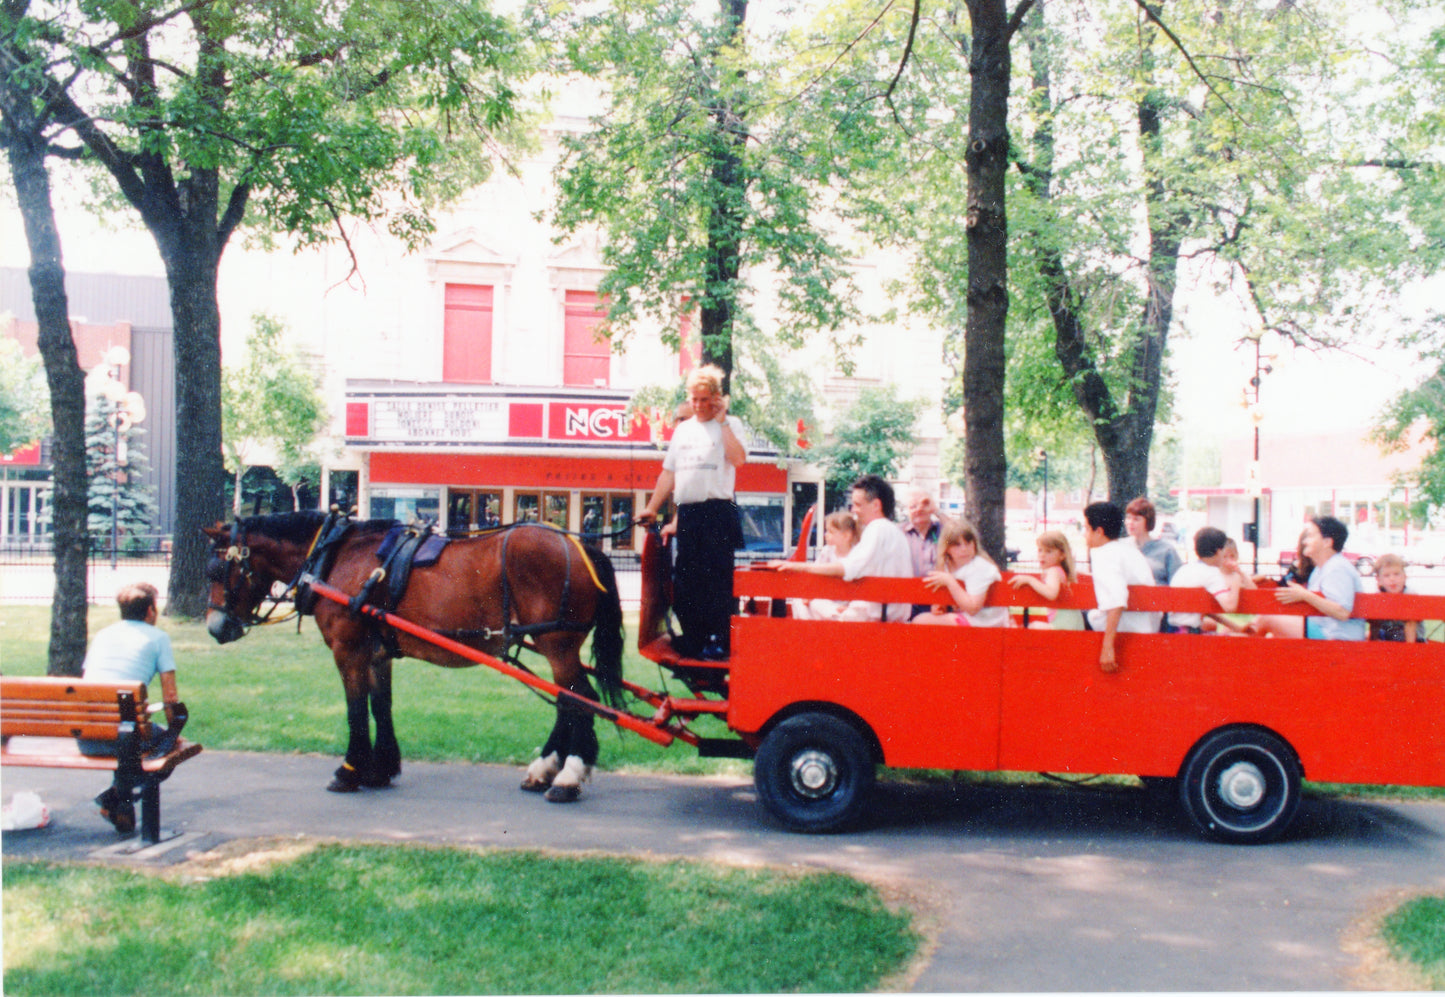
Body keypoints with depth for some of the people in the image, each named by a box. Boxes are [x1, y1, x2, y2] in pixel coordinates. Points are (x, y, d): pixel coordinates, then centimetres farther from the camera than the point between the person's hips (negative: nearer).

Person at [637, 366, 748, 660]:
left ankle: (717, 640, -2)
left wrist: (722, 421, -10)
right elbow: (668, 472, 21)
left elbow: (738, 459, -16)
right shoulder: (682, 429, 19)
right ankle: (691, 639, 15)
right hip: (687, 512, 6)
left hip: (718, 511, -6)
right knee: (685, 579, 7)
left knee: (716, 577, -6)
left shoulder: (731, 425, 4)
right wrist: (652, 508, 16)